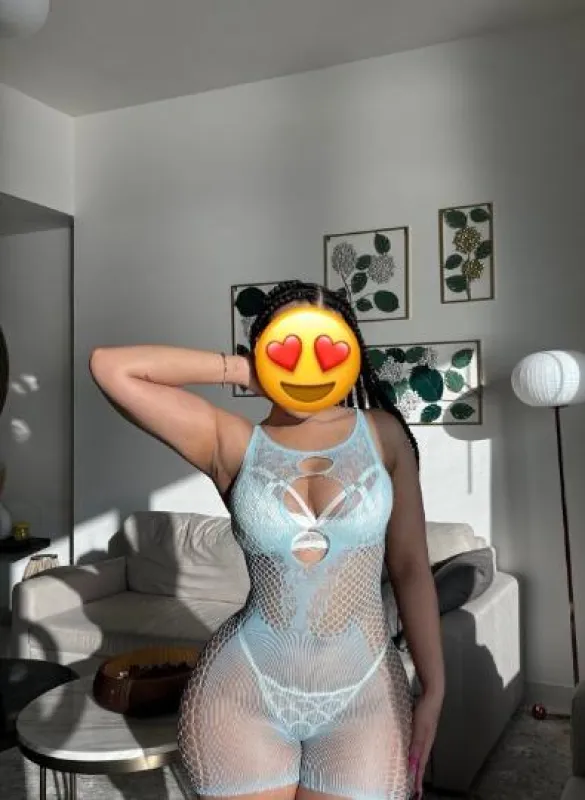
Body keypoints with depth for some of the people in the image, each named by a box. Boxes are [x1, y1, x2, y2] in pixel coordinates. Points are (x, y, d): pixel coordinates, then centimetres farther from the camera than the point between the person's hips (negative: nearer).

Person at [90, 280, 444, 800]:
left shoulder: (382, 433, -1)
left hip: (365, 697, 1)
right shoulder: (233, 443, -4)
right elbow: (110, 366, -9)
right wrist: (239, 370, -7)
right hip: (245, 694, 0)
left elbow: (411, 568, 2)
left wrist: (434, 690, 0)